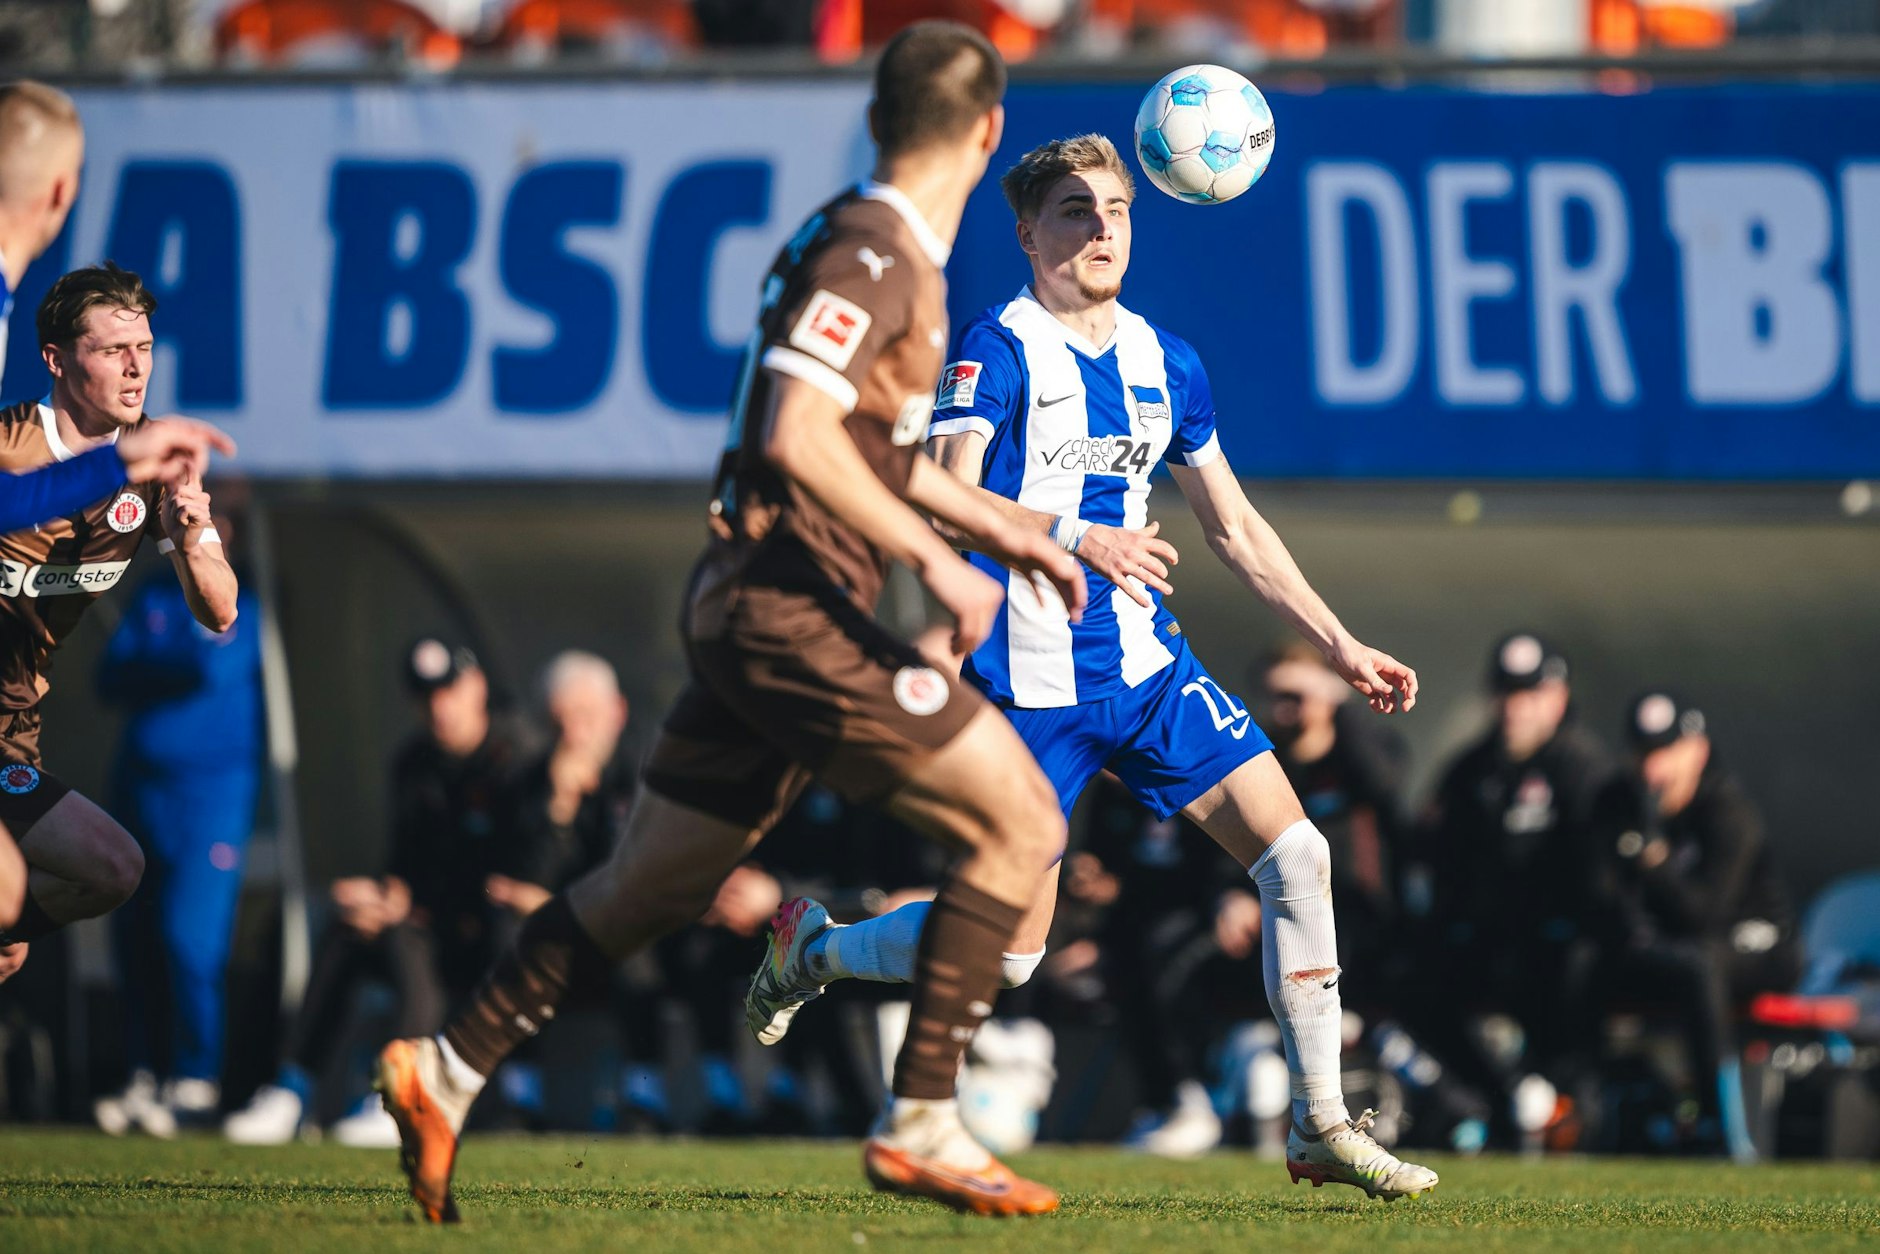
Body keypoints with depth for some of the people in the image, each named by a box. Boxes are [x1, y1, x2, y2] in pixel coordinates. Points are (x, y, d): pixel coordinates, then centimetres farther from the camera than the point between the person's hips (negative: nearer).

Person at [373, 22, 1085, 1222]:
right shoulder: (871, 254, -14)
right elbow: (799, 436, -24)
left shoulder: (897, 255, 17)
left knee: (651, 885, 16)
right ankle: (921, 1126, -9)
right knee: (1017, 820, -9)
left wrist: (1006, 530, 27)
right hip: (791, 610, -10)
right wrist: (935, 555, -22)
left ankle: (446, 1075, 20)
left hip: (759, 612, 10)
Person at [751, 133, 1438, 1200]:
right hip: (1030, 683, -6)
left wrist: (1340, 645, 15)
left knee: (1296, 855, -7)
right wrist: (1077, 536, -36)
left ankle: (1322, 1126, 1)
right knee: (1010, 953, -4)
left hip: (1148, 668, 6)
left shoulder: (1165, 362, 9)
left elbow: (1237, 529, 18)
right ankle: (812, 953, 25)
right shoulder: (999, 350, -11)